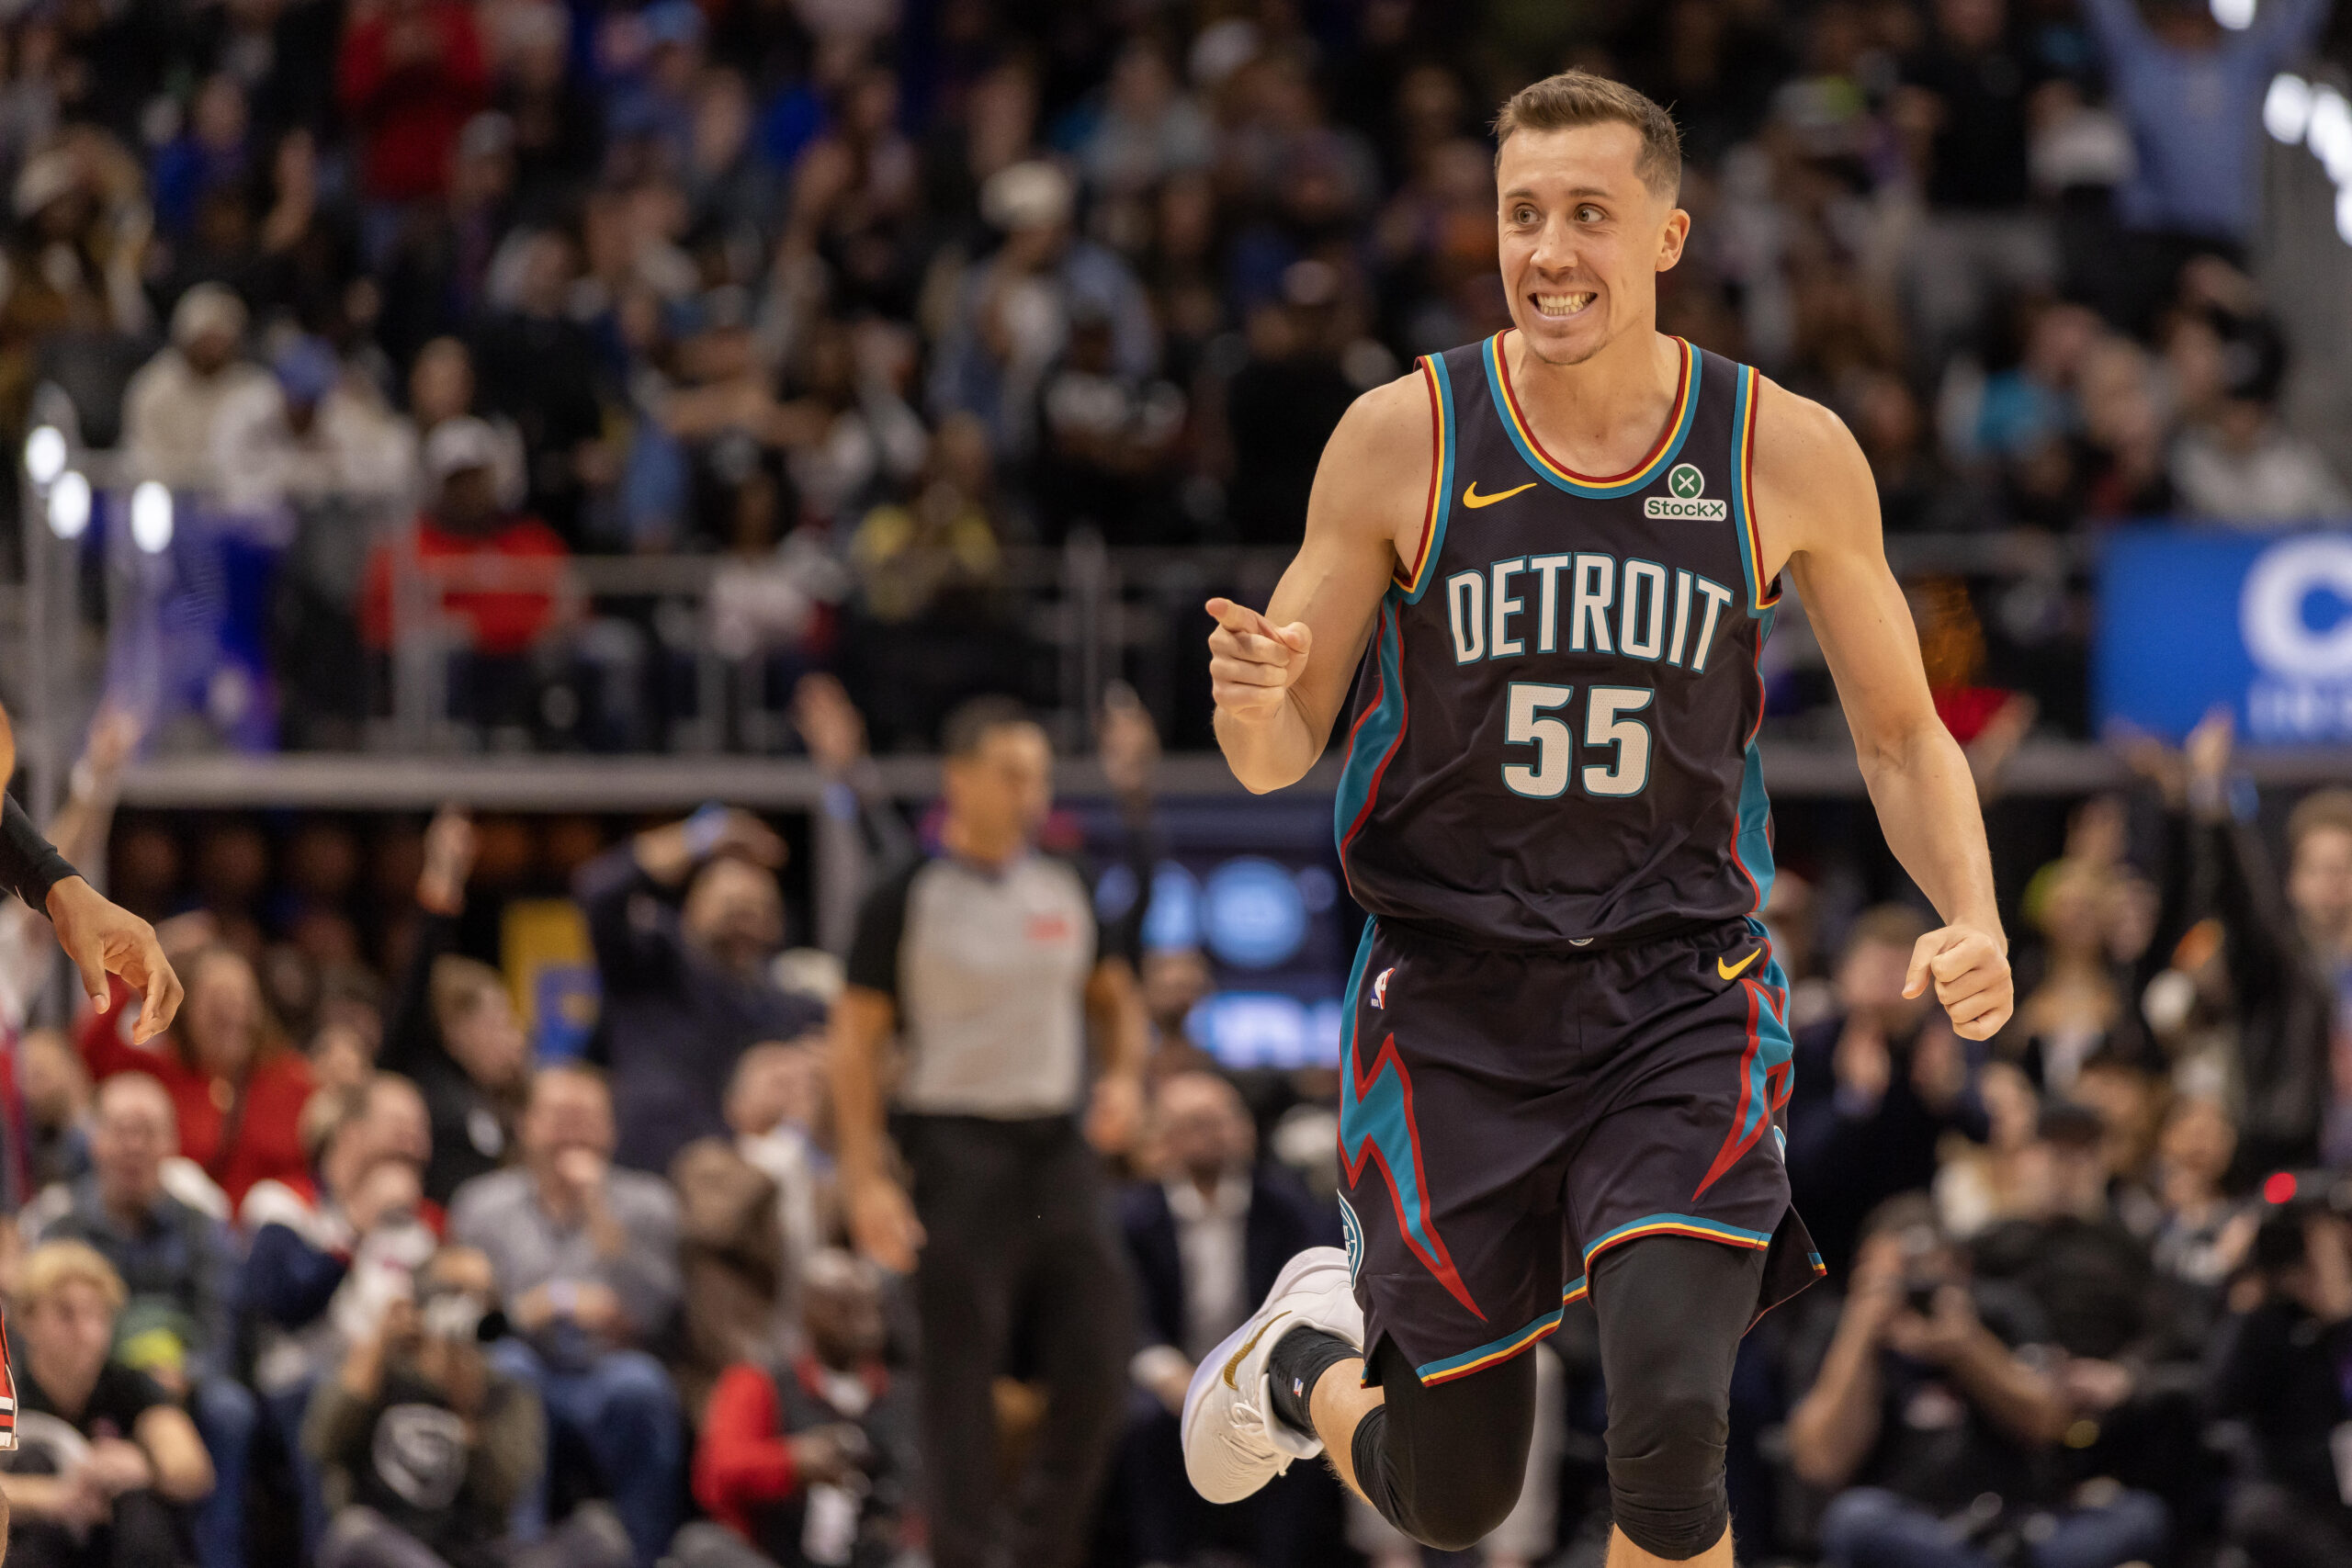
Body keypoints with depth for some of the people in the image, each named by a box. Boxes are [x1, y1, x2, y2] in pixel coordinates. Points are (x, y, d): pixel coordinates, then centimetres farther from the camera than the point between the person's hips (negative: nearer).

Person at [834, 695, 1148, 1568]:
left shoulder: (1067, 893, 10)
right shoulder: (908, 899, -5)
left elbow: (1113, 997, 24)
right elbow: (856, 1040, -5)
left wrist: (1125, 1077, 2)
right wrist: (865, 1179, -13)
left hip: (1059, 1144, 5)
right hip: (960, 1145, -5)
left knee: (1094, 1370, 0)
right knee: (961, 1384, -3)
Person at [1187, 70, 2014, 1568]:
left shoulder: (1787, 455, -3)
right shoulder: (1405, 437, -6)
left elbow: (1901, 732, 8)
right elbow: (1281, 754, 1)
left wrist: (1973, 921, -10)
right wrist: (1253, 698, -24)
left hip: (1680, 1000, 0)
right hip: (1452, 1006, 0)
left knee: (1672, 1429, -22)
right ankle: (1308, 1360, 43)